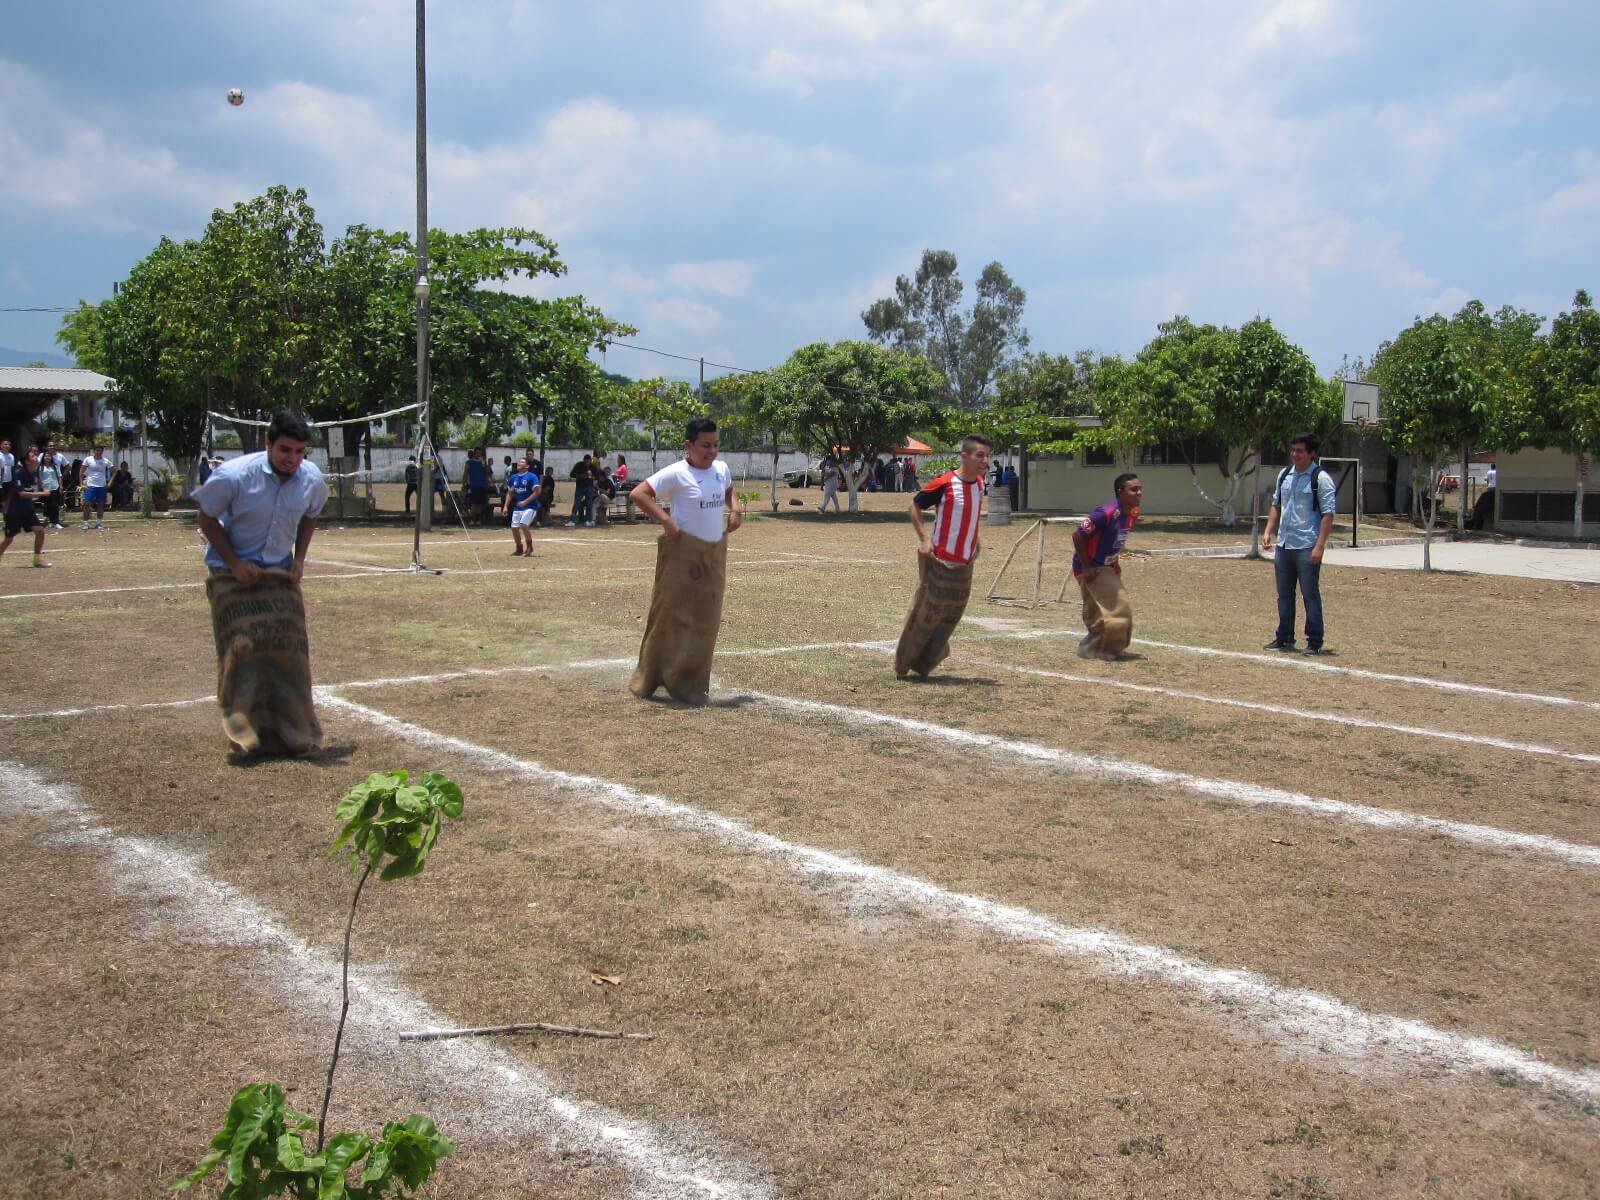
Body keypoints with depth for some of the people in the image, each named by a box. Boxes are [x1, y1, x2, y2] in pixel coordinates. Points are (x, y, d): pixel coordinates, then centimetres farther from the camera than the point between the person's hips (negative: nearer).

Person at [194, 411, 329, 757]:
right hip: (233, 571, -4)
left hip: (280, 572, 4)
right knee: (243, 647, -13)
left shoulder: (312, 480, -9)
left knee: (289, 647, 0)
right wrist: (235, 563, -16)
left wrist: (299, 558, 1)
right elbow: (208, 519, -9)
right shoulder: (233, 476, -21)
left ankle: (291, 731, 12)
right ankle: (246, 729, -3)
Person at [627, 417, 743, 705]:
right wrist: (666, 521, -25)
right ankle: (647, 681, 12)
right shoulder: (676, 474, -14)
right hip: (683, 553, -6)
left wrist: (735, 508, 9)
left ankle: (691, 684, 18)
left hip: (714, 554, 6)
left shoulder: (722, 469, 6)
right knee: (670, 616, -1)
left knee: (706, 621, 8)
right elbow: (638, 494, -19)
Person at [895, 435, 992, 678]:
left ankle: (922, 664, 24)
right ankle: (902, 665, 14)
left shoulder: (979, 483, 4)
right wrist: (924, 537, -15)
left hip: (964, 565, 7)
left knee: (951, 616, 11)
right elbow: (913, 506, -6)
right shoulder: (944, 484, -16)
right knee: (925, 612, -1)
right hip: (938, 562, -7)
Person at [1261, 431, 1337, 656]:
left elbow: (1328, 515, -13)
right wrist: (1268, 532, 9)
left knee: (1310, 594, -2)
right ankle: (1284, 638, 23)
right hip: (1283, 544, 7)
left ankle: (1315, 642, 4)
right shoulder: (1284, 475, 11)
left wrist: (1319, 546, -19)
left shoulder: (1321, 478, -9)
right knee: (1284, 594, 13)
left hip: (1307, 547, -7)